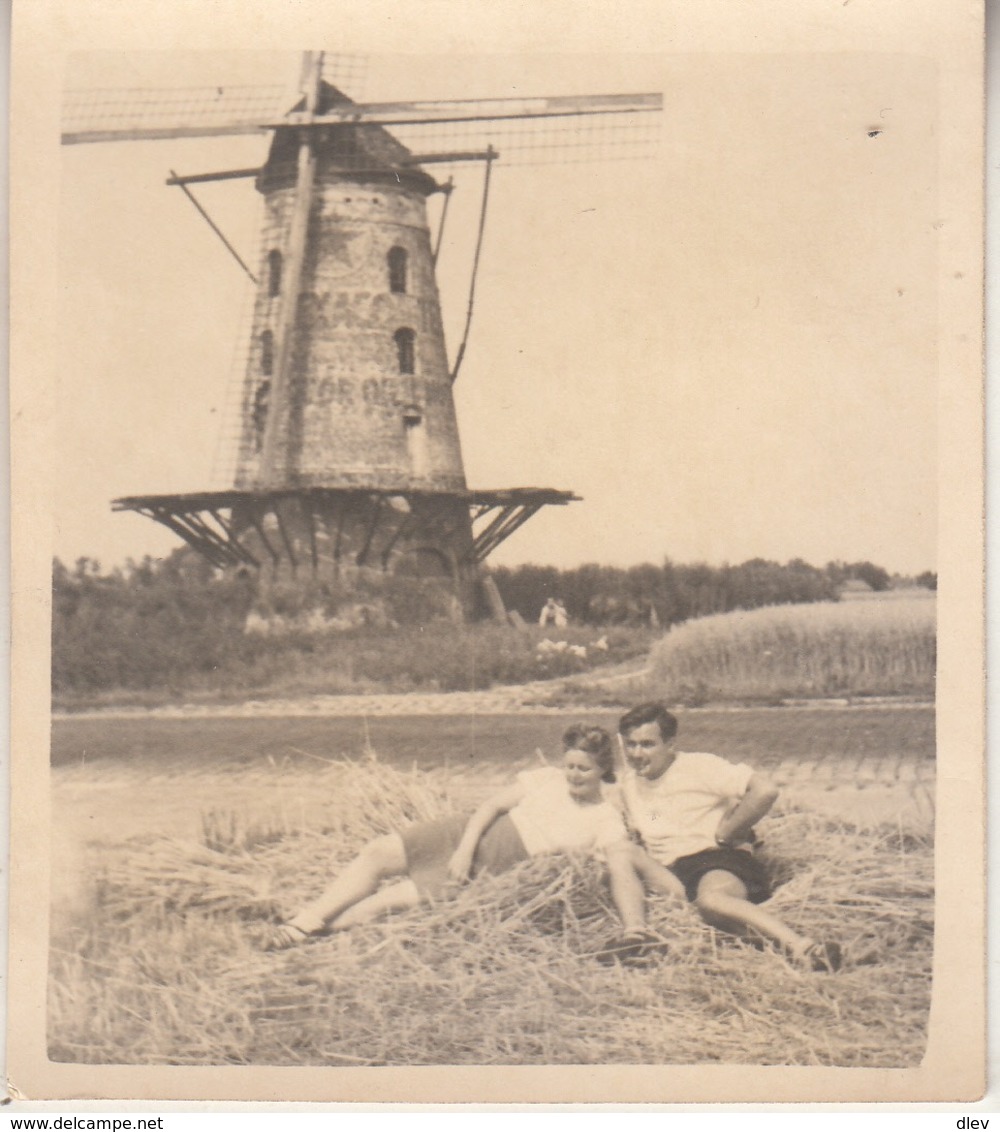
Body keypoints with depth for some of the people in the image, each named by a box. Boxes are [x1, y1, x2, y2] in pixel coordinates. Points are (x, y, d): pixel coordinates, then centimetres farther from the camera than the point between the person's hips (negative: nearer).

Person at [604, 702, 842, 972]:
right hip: (671, 872, 6)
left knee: (710, 897, -41)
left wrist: (722, 835, -6)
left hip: (719, 860, -6)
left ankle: (801, 947, -56)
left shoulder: (698, 767, -3)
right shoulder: (629, 782, 16)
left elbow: (765, 791, -14)